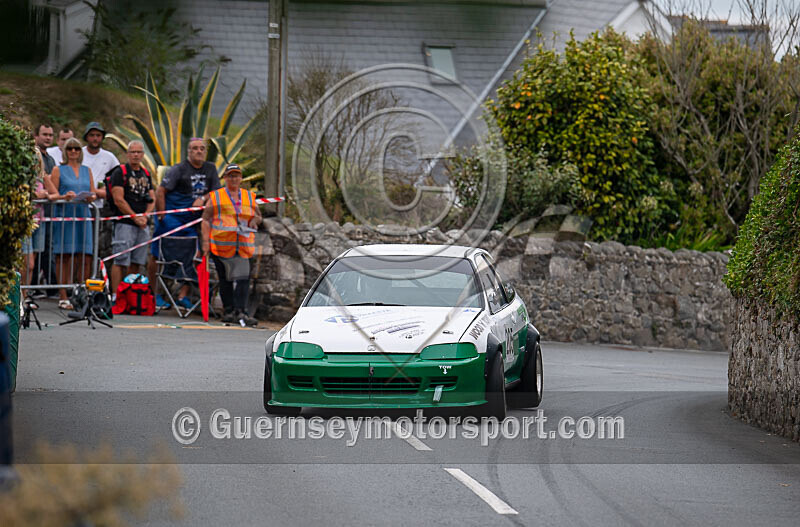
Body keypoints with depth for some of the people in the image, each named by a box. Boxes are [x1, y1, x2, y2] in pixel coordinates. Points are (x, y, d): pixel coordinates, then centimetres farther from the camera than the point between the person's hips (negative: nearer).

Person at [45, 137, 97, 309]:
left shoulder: (86, 170, 18)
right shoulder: (58, 170, 6)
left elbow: (93, 192, 16)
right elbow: (52, 195, 0)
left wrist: (91, 197, -6)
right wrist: (64, 197, -19)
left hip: (83, 215, 4)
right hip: (64, 215, -3)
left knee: (85, 258, -3)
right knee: (64, 257, -5)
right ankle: (63, 297, -2)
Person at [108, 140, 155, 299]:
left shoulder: (146, 174, 17)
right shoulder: (120, 172, -3)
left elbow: (152, 199, 15)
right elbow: (118, 200, -11)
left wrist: (145, 216, -3)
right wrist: (135, 217, -12)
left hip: (143, 226, 6)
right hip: (125, 224, -6)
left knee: (136, 262, 7)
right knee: (121, 261, -9)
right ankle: (115, 296, -9)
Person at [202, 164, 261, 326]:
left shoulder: (249, 197, 16)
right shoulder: (216, 197, 8)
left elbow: (258, 216, 24)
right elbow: (206, 219, 4)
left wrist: (254, 221, -1)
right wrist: (206, 241, -6)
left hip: (243, 245, 2)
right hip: (221, 245, -2)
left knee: (243, 277, -11)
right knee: (225, 279, 3)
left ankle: (240, 311, -13)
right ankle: (228, 311, 13)